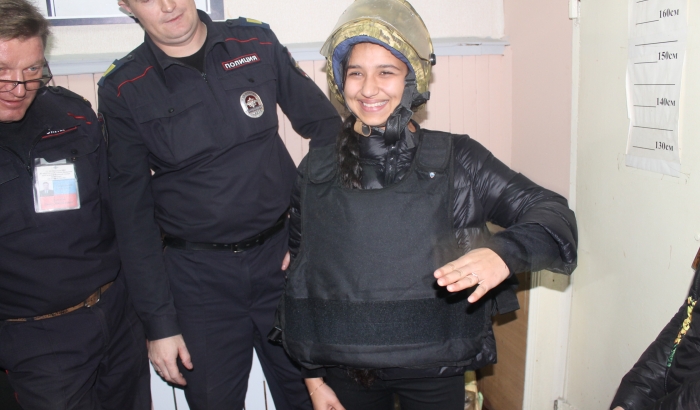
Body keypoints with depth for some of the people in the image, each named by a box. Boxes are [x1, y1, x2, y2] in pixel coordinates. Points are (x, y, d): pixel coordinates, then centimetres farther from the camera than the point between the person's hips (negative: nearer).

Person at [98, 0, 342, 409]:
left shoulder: (258, 44, -2)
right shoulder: (123, 91, -5)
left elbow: (325, 125, 5)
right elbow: (133, 214, -3)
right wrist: (160, 323, -3)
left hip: (282, 256, 2)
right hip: (198, 277, -1)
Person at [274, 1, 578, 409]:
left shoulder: (456, 160, -8)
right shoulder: (317, 171, -2)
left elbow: (552, 213, -11)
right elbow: (299, 272, 4)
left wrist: (502, 254, -33)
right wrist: (314, 376, 6)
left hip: (435, 372, -1)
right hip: (347, 371, 1)